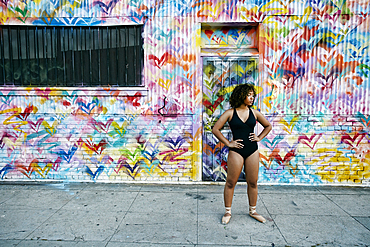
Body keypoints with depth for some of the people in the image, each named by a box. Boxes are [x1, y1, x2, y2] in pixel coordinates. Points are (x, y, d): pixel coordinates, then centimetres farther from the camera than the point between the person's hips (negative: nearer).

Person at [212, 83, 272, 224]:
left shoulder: (254, 113, 6)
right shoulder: (230, 113, -4)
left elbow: (268, 126, 20)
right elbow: (215, 129, -6)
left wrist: (259, 138, 7)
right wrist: (228, 143, -8)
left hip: (252, 150, 4)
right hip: (236, 151, -3)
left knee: (252, 182, 11)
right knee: (231, 182, 3)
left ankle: (252, 211, 29)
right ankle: (228, 212, 19)